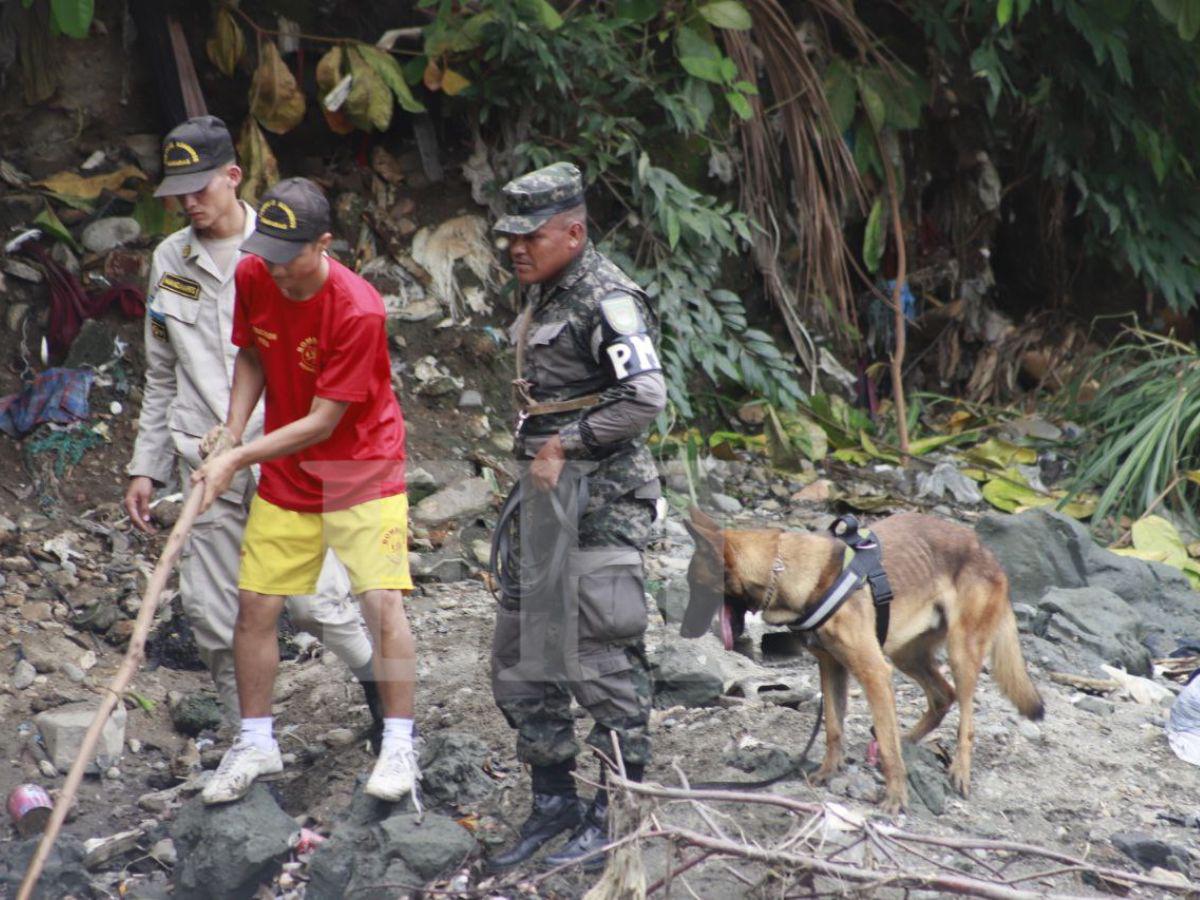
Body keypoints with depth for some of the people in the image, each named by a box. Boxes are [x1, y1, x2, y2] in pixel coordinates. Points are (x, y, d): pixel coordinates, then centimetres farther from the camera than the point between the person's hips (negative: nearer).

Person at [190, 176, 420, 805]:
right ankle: (255, 744, 18)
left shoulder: (358, 310, -26)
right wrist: (231, 433, -5)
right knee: (254, 604, 2)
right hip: (284, 475, 5)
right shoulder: (252, 277, -8)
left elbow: (322, 423, -23)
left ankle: (398, 749, -3)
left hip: (364, 469, -5)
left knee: (382, 600, -16)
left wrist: (240, 458, -24)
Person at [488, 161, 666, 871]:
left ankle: (617, 814, 3)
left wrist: (564, 445, -18)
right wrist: (538, 456, 18)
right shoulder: (546, 297, 15)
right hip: (548, 494, 10)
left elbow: (646, 398, -24)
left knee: (602, 657, -6)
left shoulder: (607, 300, -15)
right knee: (521, 657, 13)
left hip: (601, 499, -10)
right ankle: (554, 799, 23)